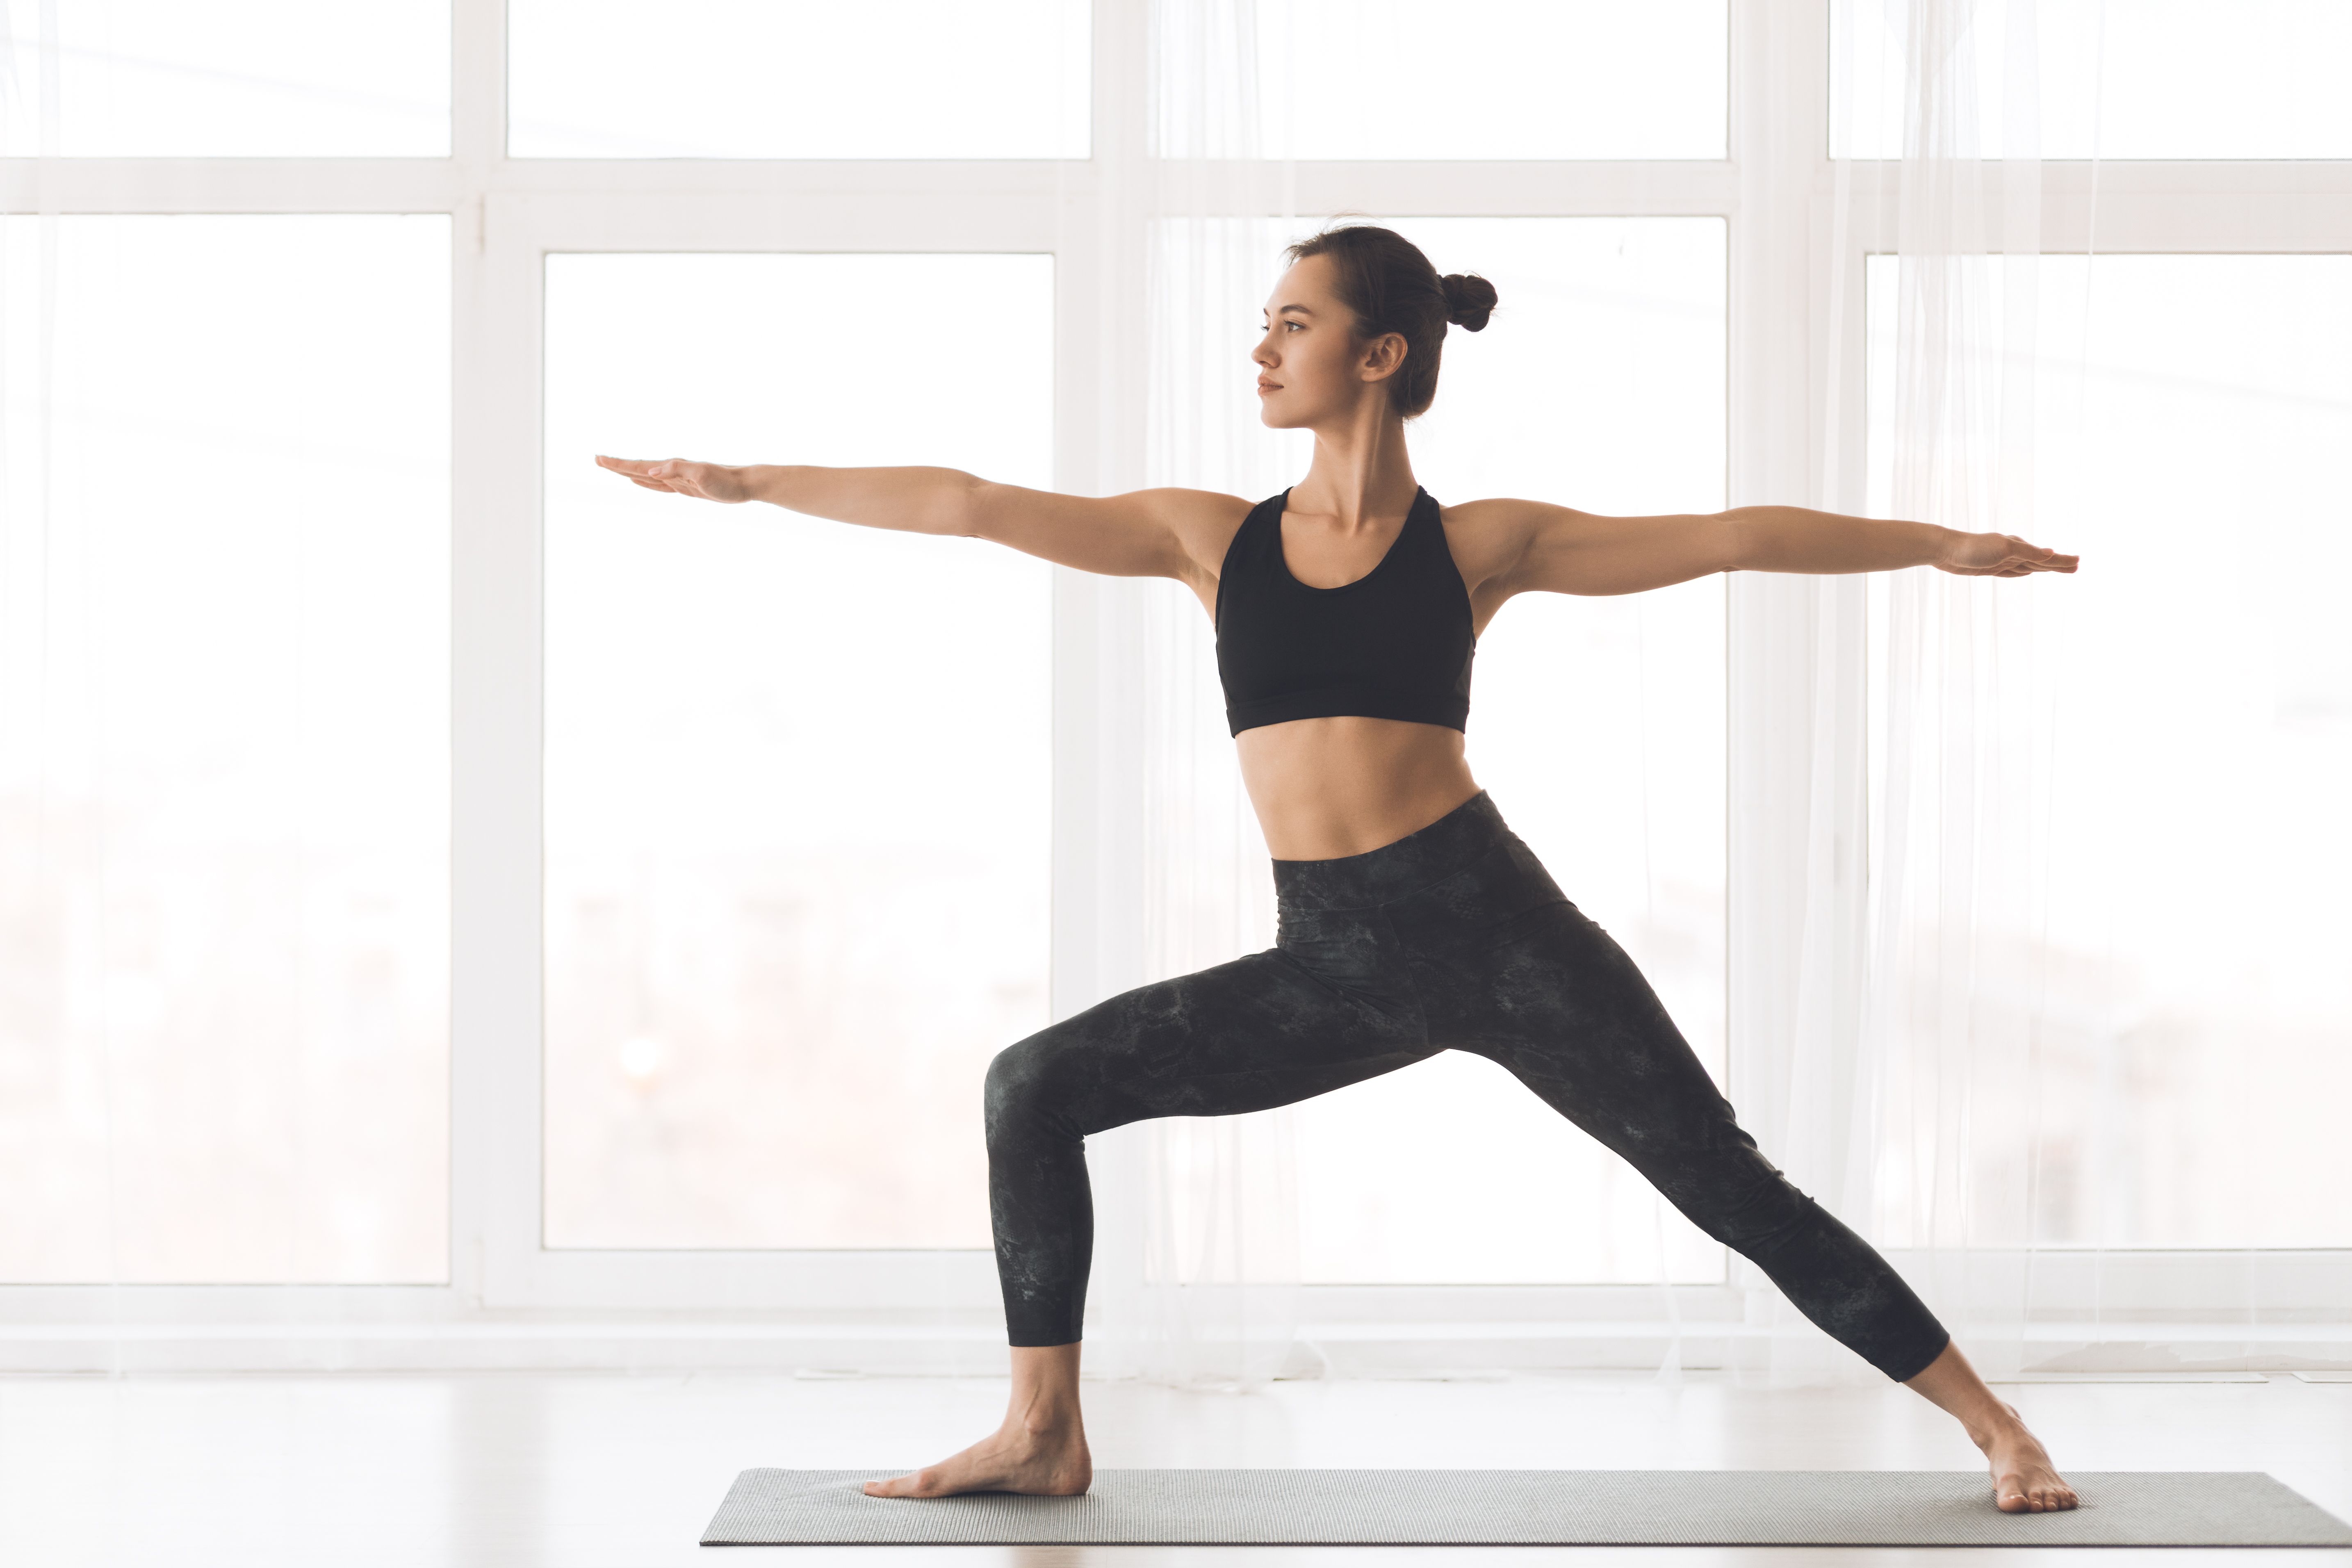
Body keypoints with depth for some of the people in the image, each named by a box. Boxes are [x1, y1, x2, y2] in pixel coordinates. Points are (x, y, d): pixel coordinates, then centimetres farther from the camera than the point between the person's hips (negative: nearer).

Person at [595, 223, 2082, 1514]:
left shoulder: (1478, 543, 2)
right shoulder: (1215, 538, 9)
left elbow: (1734, 536, 4)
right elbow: (970, 505, 8)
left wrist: (1936, 542, 1)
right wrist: (747, 482, 8)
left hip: (1491, 924, -4)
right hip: (1332, 965, 4)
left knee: (1730, 1185, -4)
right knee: (1037, 1084, -2)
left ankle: (1996, 1427, 8)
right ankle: (1044, 1432, 7)